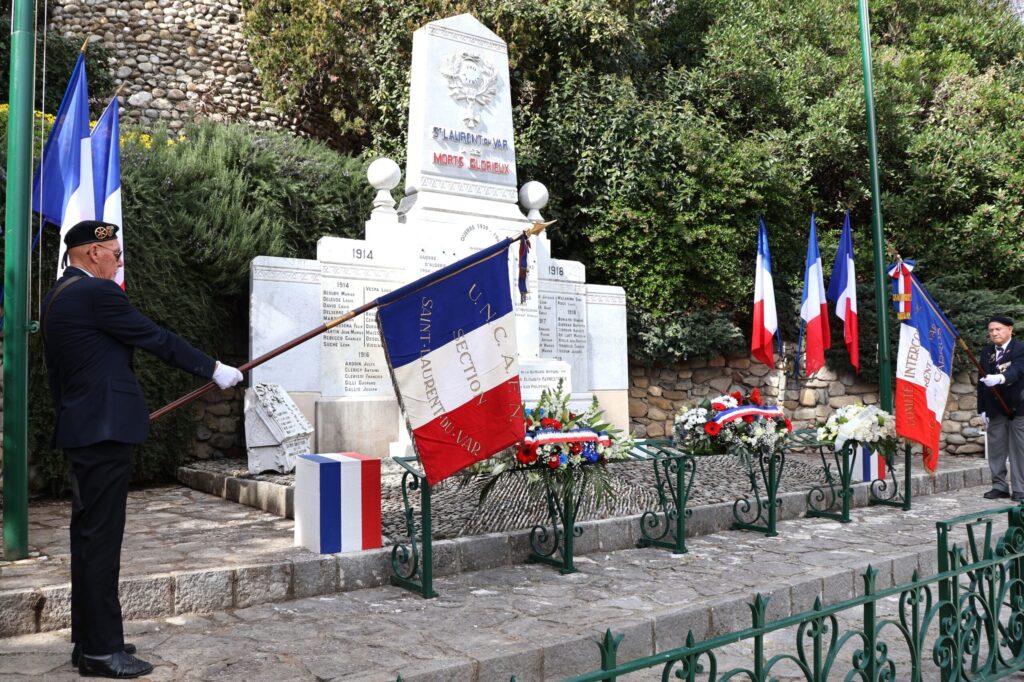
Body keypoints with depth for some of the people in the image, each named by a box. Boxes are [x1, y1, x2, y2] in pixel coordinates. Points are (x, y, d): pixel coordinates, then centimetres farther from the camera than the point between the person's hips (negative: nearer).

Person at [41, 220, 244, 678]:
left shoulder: (55, 297, 15)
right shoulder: (97, 293, -14)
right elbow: (158, 339, -12)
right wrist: (214, 369, -2)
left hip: (79, 431, 10)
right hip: (105, 431, -10)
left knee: (89, 536, 14)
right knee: (100, 538, -4)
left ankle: (89, 640, 24)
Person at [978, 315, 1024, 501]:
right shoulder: (986, 352, 8)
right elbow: (982, 381, 9)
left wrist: (999, 378, -47)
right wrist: (982, 408, 5)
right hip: (996, 410, 5)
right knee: (996, 450, 7)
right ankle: (999, 486, 15)